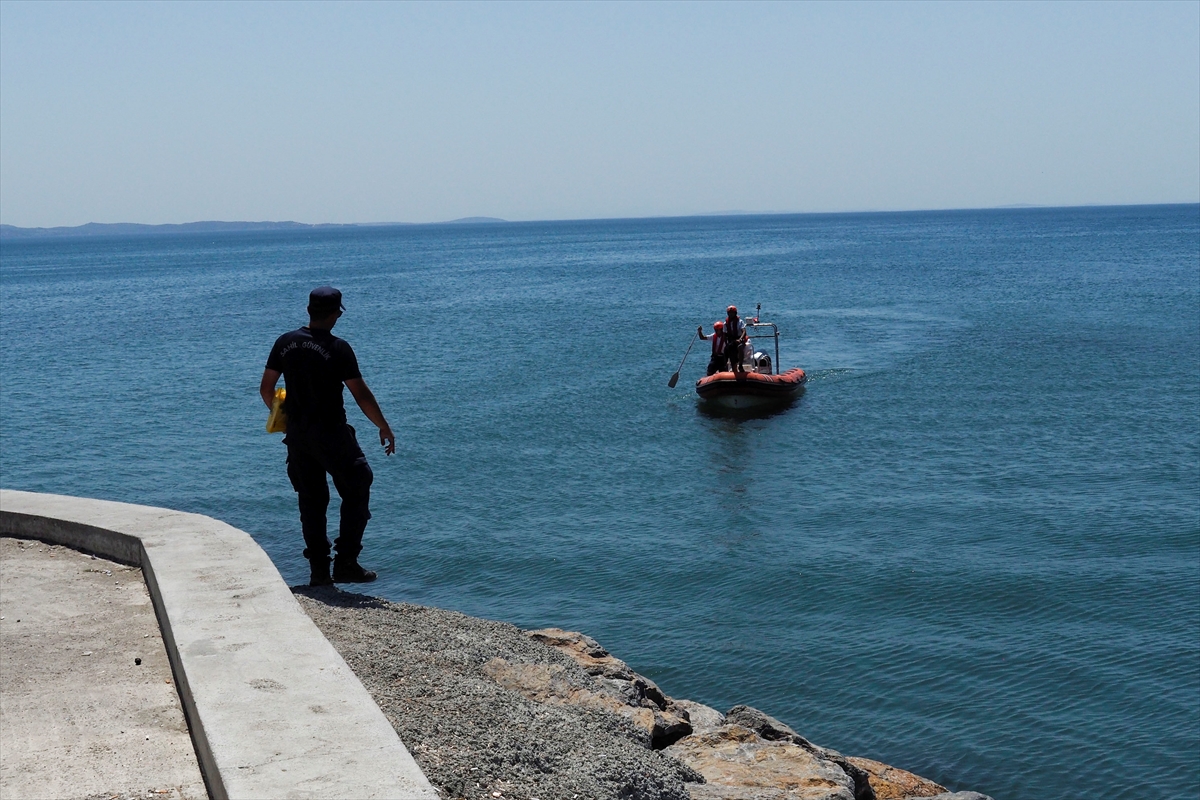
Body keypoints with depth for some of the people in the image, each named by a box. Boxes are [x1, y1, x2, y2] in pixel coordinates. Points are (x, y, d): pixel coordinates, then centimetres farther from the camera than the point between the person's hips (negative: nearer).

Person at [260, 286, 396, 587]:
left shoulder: (284, 343, 2)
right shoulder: (338, 348, -13)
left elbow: (266, 389, 9)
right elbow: (362, 395, -12)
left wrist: (281, 414, 27)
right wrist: (384, 427, -1)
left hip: (297, 435, 6)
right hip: (331, 434, -5)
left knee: (311, 501, 14)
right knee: (356, 492, 8)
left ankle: (319, 570, 16)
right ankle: (346, 564, 3)